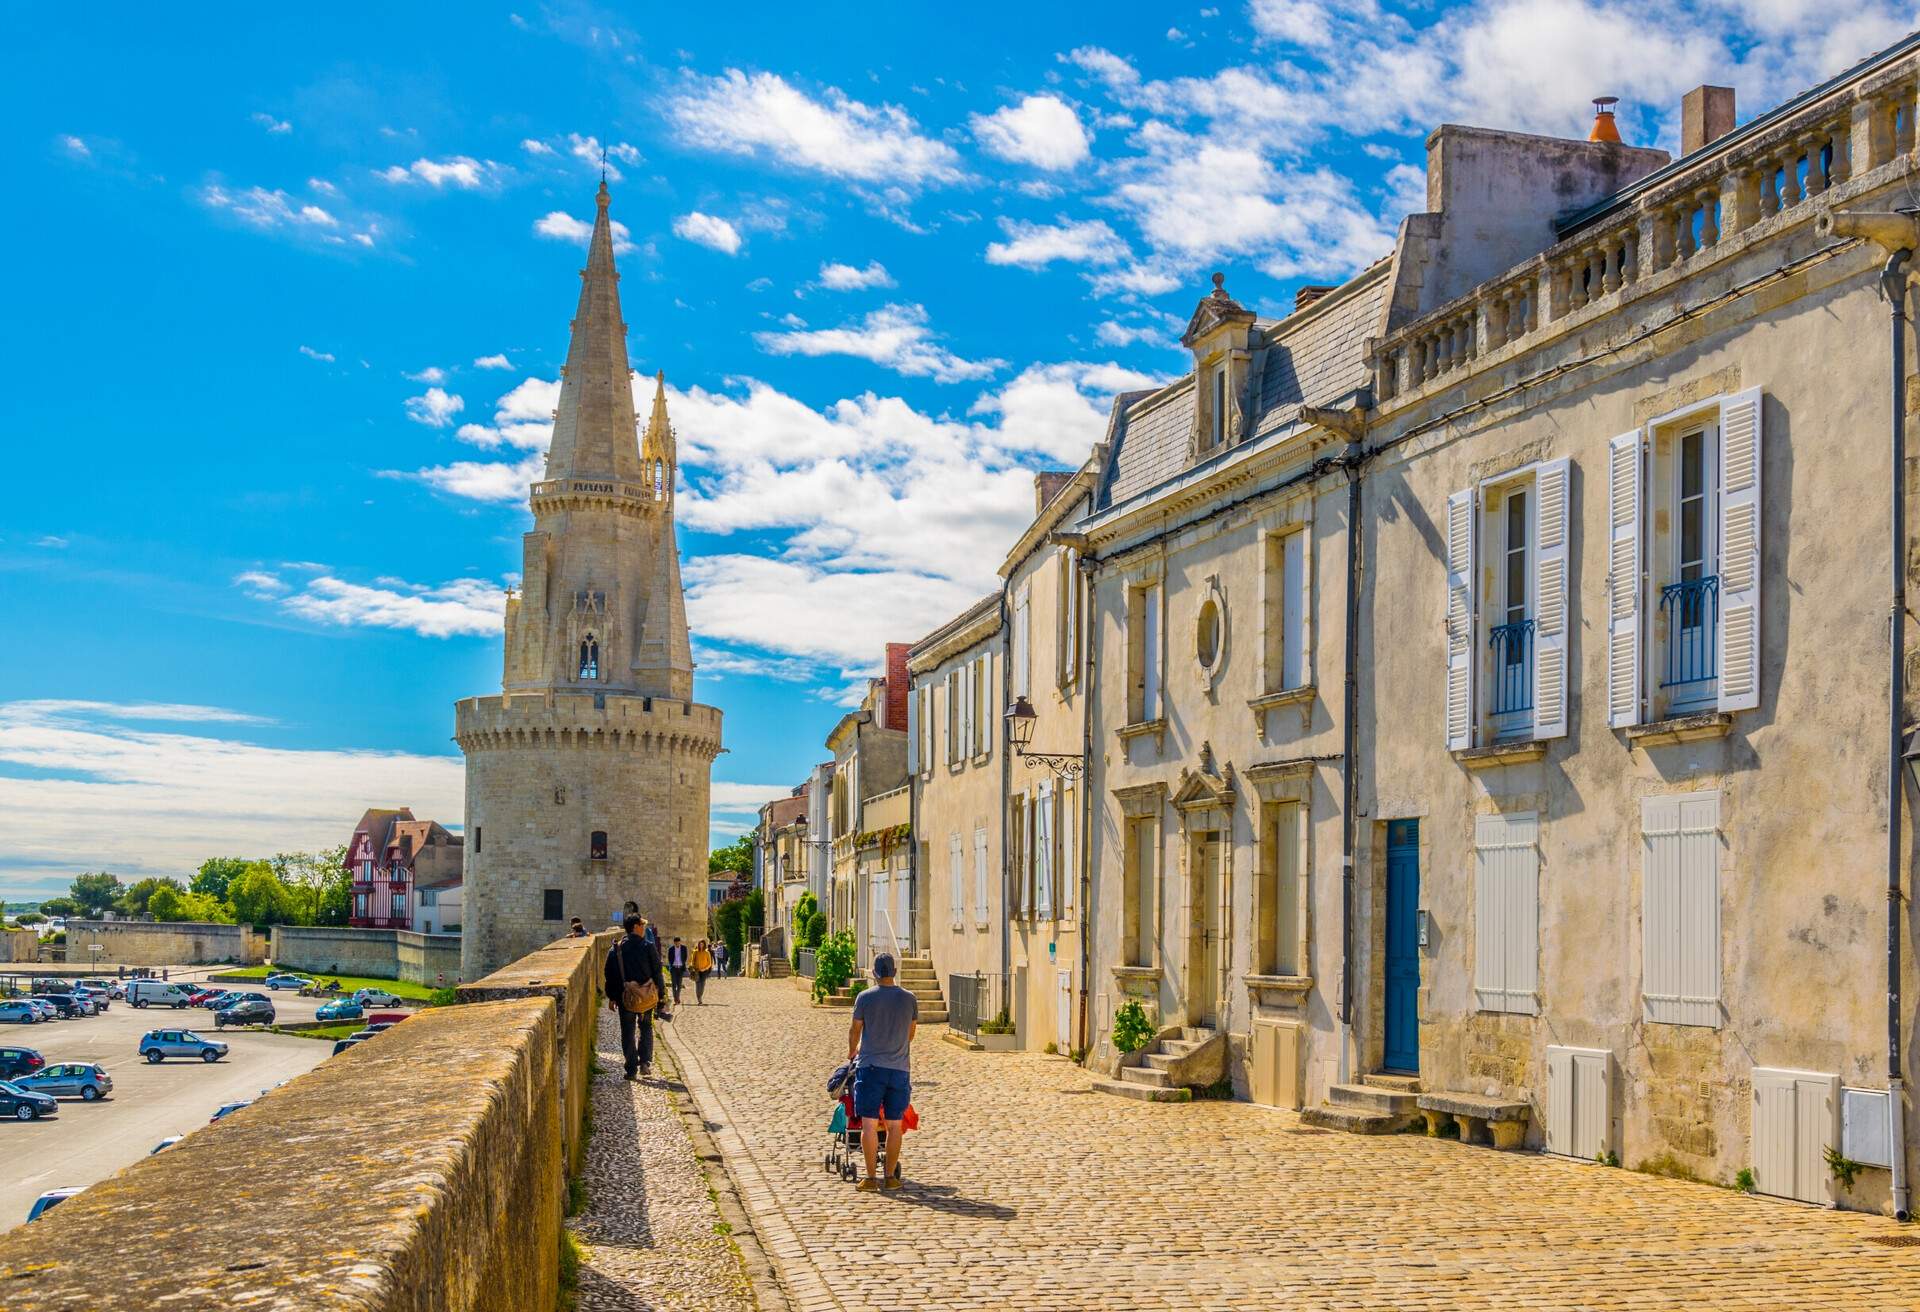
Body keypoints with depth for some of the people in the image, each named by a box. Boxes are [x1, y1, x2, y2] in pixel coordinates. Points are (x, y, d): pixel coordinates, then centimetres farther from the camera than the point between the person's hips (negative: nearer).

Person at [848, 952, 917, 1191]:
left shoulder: (865, 997, -4)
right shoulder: (909, 999, 3)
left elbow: (854, 1030, 7)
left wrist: (852, 1052, 28)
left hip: (870, 1066, -2)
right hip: (898, 1068, 2)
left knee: (869, 1124, 1)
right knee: (894, 1125, 8)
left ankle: (871, 1178, 1)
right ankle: (890, 1176, 12)